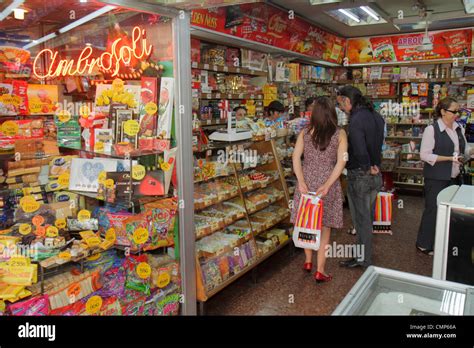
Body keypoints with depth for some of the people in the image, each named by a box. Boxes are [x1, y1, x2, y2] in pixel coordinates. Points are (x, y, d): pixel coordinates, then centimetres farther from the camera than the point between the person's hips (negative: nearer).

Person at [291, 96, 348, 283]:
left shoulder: (305, 132, 1)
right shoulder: (340, 134, -2)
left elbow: (296, 156, -6)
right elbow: (341, 161, -10)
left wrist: (301, 181, -10)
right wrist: (327, 185, -14)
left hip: (307, 182, 2)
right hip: (328, 183, -1)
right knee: (324, 227, 8)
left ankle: (308, 261, 32)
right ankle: (320, 271, 14)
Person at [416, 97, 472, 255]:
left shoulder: (458, 128, 8)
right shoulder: (432, 129, -12)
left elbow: (464, 149, 19)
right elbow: (425, 155, -17)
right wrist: (450, 158, -19)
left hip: (454, 177, 7)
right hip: (436, 178, -6)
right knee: (433, 210, 1)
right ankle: (423, 244, 16)